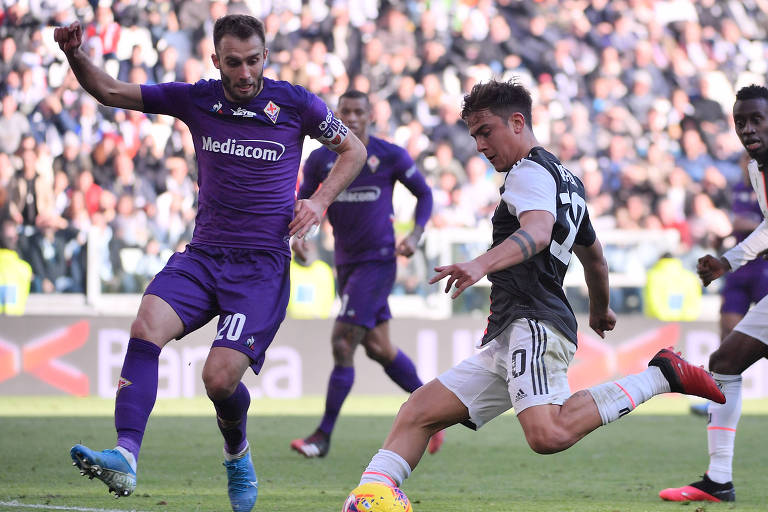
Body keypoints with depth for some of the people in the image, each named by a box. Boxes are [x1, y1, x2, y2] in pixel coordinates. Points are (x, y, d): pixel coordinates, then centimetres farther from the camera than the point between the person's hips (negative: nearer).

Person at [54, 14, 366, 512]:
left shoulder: (296, 103, -2)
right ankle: (125, 457, -35)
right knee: (147, 326, -26)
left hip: (263, 264, -3)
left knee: (221, 378, -15)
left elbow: (353, 149, 13)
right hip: (202, 254, 3)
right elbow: (109, 91, 6)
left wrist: (320, 201, -1)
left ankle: (237, 451, 19)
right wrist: (75, 54, -13)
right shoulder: (196, 99, 3)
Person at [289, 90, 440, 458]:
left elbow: (424, 194, 6)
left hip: (378, 261, -5)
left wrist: (416, 234, -8)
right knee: (378, 348, 11)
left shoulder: (391, 157, -7)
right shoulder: (321, 159, 2)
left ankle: (324, 435, -7)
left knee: (343, 344, -13)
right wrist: (297, 235, -9)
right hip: (346, 262, 5)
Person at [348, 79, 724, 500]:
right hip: (504, 343, 11)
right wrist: (600, 310, 58)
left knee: (548, 434, -32)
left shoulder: (530, 171, -4)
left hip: (534, 324, -11)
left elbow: (538, 231, -25)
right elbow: (593, 254, 41)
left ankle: (660, 376, -15)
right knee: (418, 413, 3)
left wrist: (482, 265, -42)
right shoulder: (566, 180, 28)